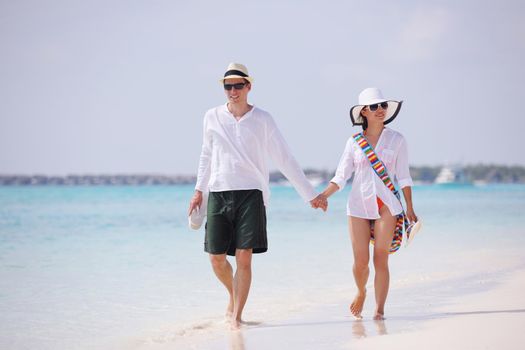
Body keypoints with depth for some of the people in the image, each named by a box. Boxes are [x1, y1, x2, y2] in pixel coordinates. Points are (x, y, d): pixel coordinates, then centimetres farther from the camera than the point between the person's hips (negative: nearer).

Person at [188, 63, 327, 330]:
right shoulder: (213, 117, 6)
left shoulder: (262, 119, 1)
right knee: (216, 258, 2)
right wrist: (199, 190, 22)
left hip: (250, 194, -2)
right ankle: (233, 296, 32)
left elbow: (285, 159, 4)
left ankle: (236, 315, 0)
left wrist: (310, 194, 3)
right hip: (218, 194, 2)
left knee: (244, 257, -10)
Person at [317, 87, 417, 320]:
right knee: (360, 262, -2)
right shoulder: (354, 142, 5)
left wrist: (410, 209, 1)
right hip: (359, 205, 1)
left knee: (381, 259, -5)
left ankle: (379, 310, 2)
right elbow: (341, 176, 4)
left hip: (386, 205, -1)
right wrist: (323, 195, -12)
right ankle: (361, 292, 29)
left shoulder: (396, 140, 4)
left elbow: (403, 177, 5)